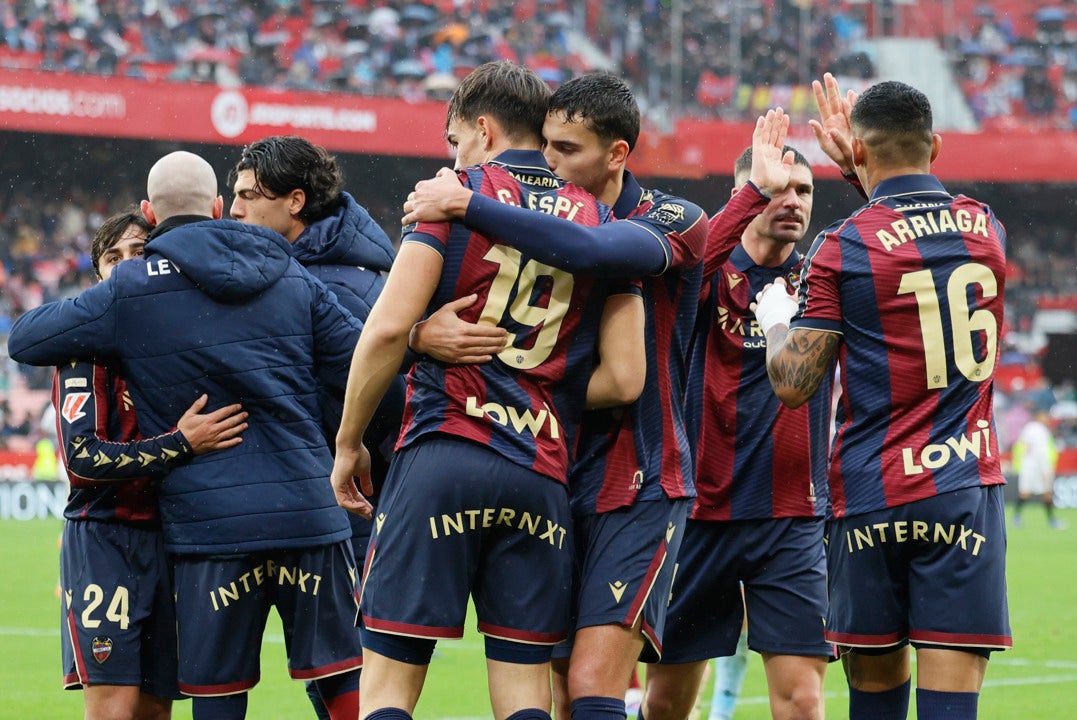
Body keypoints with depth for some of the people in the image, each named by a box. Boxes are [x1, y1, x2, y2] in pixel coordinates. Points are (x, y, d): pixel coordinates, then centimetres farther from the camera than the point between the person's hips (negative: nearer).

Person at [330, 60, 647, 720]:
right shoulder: (601, 222, 13)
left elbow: (389, 327, -8)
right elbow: (624, 379, 7)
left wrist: (349, 444, 2)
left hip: (441, 453, -4)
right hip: (541, 475, 4)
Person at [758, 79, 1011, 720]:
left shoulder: (841, 248, -7)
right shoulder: (986, 228, 7)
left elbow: (793, 383, -6)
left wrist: (775, 319, 12)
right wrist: (868, 183, 37)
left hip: (872, 493, -2)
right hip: (966, 486, 2)